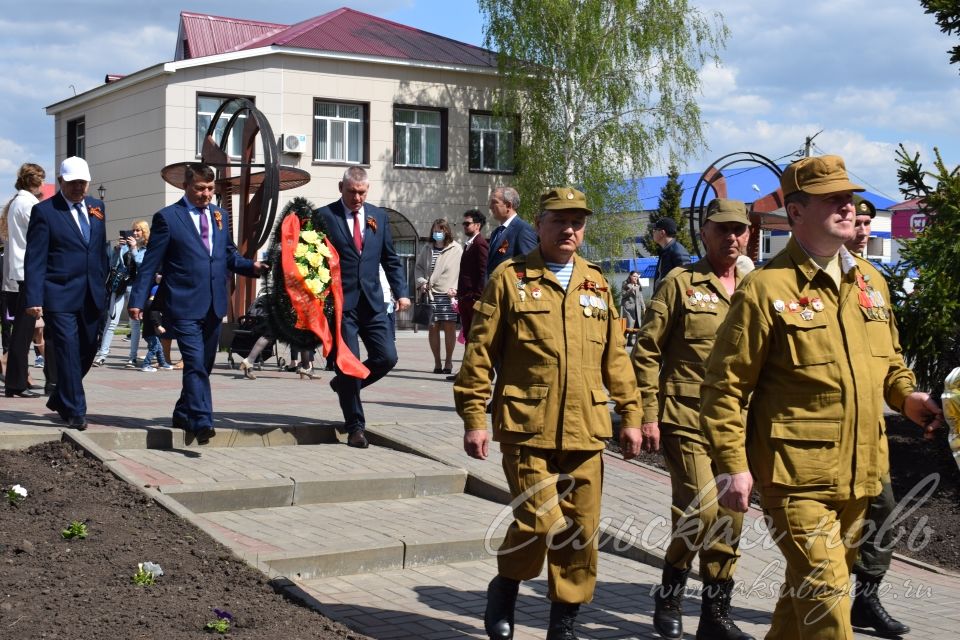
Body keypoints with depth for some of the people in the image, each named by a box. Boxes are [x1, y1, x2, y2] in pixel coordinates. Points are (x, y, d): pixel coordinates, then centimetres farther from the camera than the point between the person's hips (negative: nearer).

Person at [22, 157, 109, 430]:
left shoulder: (97, 207, 12)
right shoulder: (44, 211, -4)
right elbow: (34, 259, -7)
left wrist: (103, 287, 12)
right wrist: (34, 299, -14)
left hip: (92, 295, 6)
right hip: (60, 296, -5)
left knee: (87, 352, 12)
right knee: (68, 353, -6)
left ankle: (59, 399, 32)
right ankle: (75, 412, 1)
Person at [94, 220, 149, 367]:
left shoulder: (148, 250, 7)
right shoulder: (125, 246, 11)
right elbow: (113, 264, 6)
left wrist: (134, 249, -13)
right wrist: (117, 248, -7)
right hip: (119, 286, 2)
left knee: (135, 323, -1)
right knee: (111, 321, -2)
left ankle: (133, 358, 4)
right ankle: (102, 355, -1)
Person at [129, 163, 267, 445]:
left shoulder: (220, 215, 14)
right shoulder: (167, 218, -3)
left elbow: (229, 255, 19)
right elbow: (151, 263, -3)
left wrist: (251, 266, -1)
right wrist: (138, 300, -7)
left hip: (214, 306, 6)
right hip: (184, 306, -6)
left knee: (204, 365, 13)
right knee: (195, 364, -15)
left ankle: (184, 414, 28)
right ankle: (201, 422, -18)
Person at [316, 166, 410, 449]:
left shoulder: (378, 216, 12)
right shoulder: (324, 216, -1)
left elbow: (391, 259, 14)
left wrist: (401, 292, 4)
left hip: (372, 302, 4)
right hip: (340, 302, -4)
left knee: (387, 357, -3)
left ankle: (344, 383, 25)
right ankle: (355, 427, 11)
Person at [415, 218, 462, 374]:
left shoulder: (456, 249, 3)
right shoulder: (427, 249, 13)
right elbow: (418, 267, 18)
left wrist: (456, 288, -11)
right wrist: (422, 282, 1)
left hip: (449, 294, -3)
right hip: (430, 294, 3)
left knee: (449, 327, -4)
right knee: (432, 328, 3)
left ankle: (448, 361, 5)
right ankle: (437, 362, 11)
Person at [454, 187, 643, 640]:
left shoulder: (596, 284, 13)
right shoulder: (510, 278, 0)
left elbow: (615, 356, 15)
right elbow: (480, 352, -2)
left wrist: (630, 414, 11)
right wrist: (474, 418, -6)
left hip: (585, 431, 4)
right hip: (528, 428, -4)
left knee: (581, 530, 7)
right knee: (539, 522, -10)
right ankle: (505, 587, 19)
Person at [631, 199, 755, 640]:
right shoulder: (680, 283, -2)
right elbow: (647, 352, -3)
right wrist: (648, 415, -8)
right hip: (687, 420, -5)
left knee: (731, 517, 7)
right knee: (701, 512, -13)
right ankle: (670, 591, 12)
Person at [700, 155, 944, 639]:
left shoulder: (870, 280, 10)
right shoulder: (766, 288, -11)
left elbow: (888, 357, 24)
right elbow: (725, 385, -10)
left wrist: (905, 396, 2)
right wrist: (733, 465, -15)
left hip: (858, 472, 7)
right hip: (796, 474, -7)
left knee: (808, 584, 19)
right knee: (824, 591, -8)